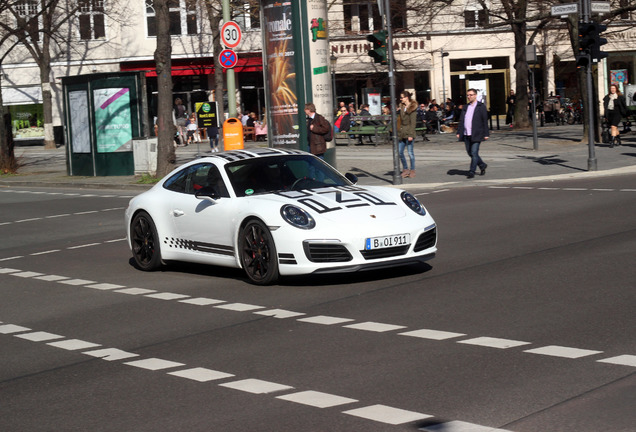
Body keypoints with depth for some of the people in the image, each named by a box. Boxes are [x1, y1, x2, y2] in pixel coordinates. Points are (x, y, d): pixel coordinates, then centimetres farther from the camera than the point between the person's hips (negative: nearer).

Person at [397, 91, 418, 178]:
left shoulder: (412, 108, -8)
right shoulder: (402, 107, 15)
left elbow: (413, 122, -12)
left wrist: (410, 134, -17)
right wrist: (398, 131, 14)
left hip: (408, 133, -7)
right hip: (402, 133, 7)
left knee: (410, 152, -2)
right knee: (400, 152, 5)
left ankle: (412, 170, 8)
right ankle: (406, 169, 16)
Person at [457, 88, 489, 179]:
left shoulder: (481, 107, -2)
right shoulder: (465, 107, 14)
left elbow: (485, 121, -4)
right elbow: (461, 120, 13)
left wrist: (486, 134, -8)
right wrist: (459, 132, 5)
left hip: (476, 134, -6)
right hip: (466, 134, 6)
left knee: (474, 153, -8)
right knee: (470, 153, 12)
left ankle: (471, 172, -4)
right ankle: (482, 165, 31)